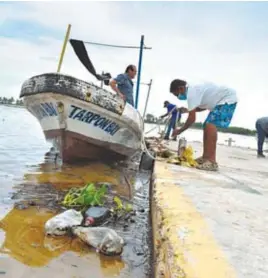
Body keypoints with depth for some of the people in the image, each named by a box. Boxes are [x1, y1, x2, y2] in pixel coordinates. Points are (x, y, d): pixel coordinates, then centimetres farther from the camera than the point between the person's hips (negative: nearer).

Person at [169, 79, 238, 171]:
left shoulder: (191, 93, -20)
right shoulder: (194, 90, 10)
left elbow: (192, 118, -21)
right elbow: (203, 107, 24)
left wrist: (179, 131, -10)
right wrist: (188, 109, 11)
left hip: (228, 98, -11)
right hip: (226, 99, 11)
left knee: (210, 124, -23)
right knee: (207, 125, 10)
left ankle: (212, 162, -27)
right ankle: (205, 158, 13)